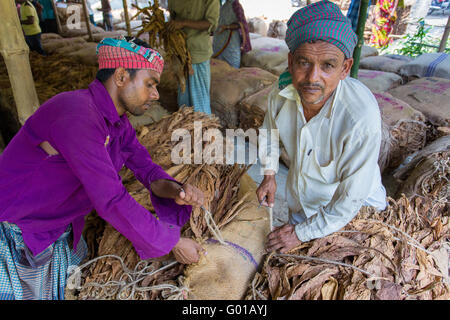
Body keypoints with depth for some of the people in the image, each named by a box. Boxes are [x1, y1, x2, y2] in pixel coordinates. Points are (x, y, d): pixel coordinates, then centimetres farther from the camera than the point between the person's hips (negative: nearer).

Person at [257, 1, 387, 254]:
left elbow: (351, 198, -27)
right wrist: (269, 174, -3)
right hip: (299, 200, 5)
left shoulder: (362, 119, -38)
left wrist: (302, 233, -20)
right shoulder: (283, 90, -22)